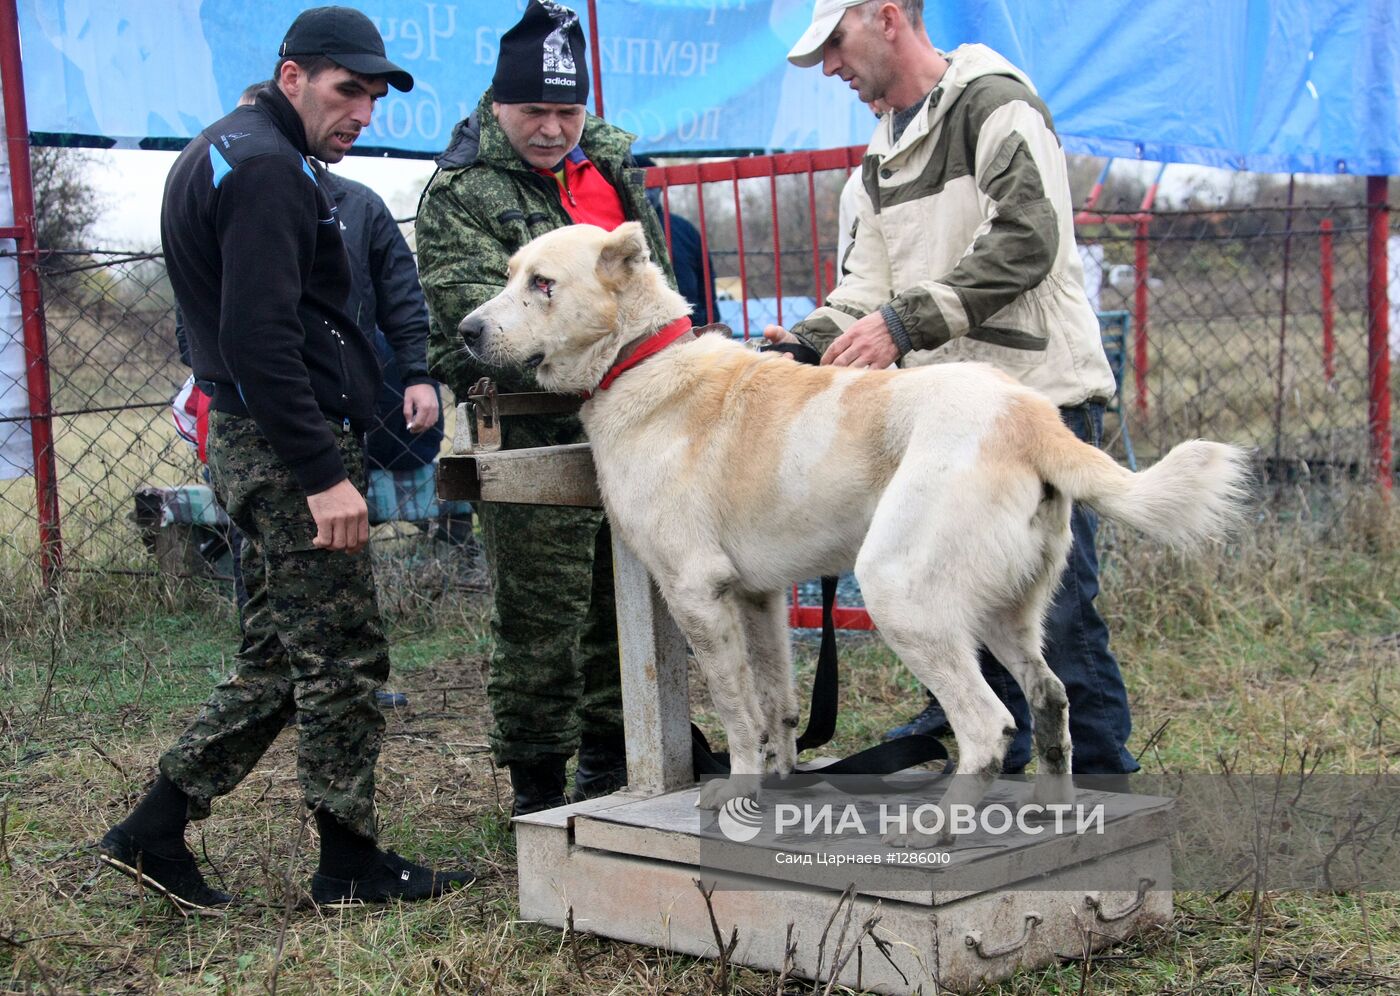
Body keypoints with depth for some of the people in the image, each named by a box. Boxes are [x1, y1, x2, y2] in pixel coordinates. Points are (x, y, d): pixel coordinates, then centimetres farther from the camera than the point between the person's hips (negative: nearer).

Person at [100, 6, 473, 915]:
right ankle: (351, 864, 9)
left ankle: (157, 829, 17)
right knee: (343, 660, -1)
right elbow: (260, 340, -23)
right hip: (293, 442, -10)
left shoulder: (219, 153, 19)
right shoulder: (269, 171, -14)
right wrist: (323, 474, -23)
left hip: (252, 442, 10)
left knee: (282, 656, 15)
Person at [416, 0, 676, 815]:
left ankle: (610, 762, 29)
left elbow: (657, 279, 23)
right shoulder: (462, 192, -7)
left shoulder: (611, 158, 14)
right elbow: (477, 309, -21)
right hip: (533, 434, -7)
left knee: (625, 602, 15)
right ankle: (539, 788, 8)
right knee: (542, 616, -3)